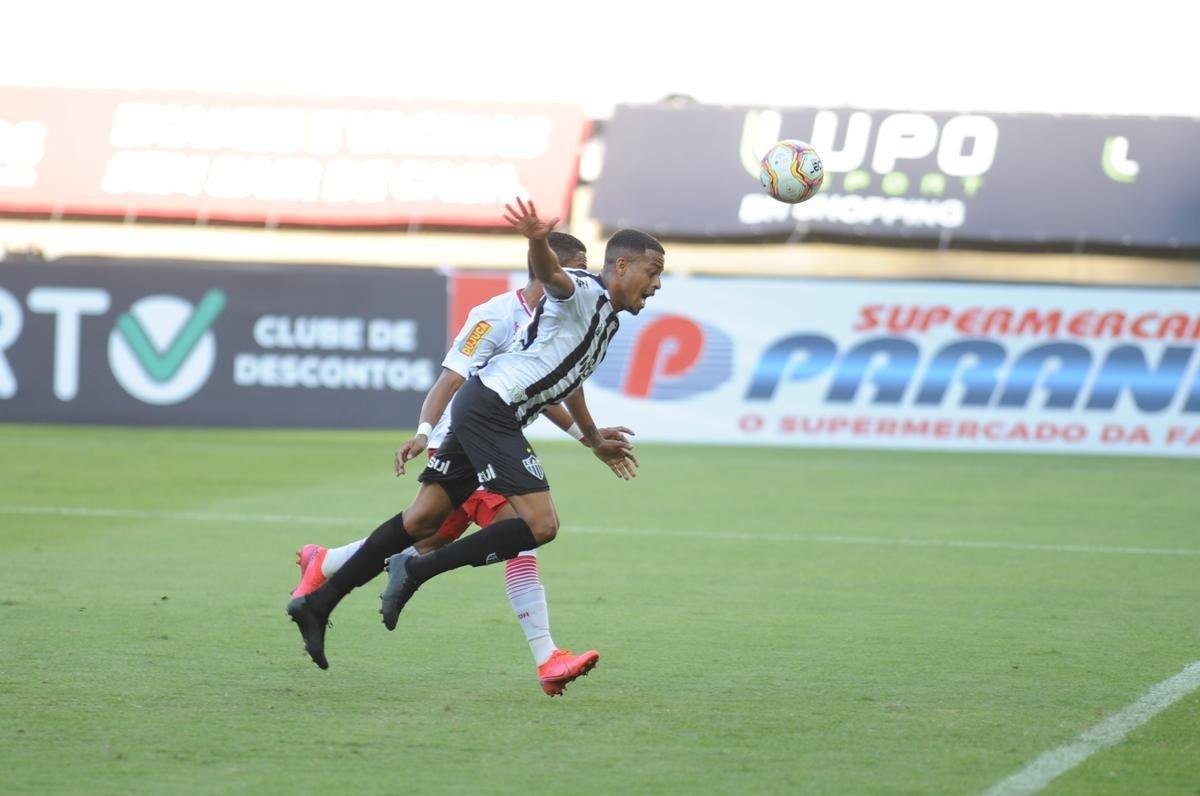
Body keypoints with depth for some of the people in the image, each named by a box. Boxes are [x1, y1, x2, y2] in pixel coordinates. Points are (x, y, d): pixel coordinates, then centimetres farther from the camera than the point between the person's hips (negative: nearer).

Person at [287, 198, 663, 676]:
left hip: (482, 412, 10)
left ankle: (318, 604, 7)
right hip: (491, 408, -10)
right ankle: (417, 572, -11)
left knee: (423, 519, 7)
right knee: (540, 524, -16)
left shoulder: (607, 319, 22)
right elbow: (549, 273, -32)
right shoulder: (585, 292, -8)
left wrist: (593, 439, 52)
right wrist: (537, 240, -55)